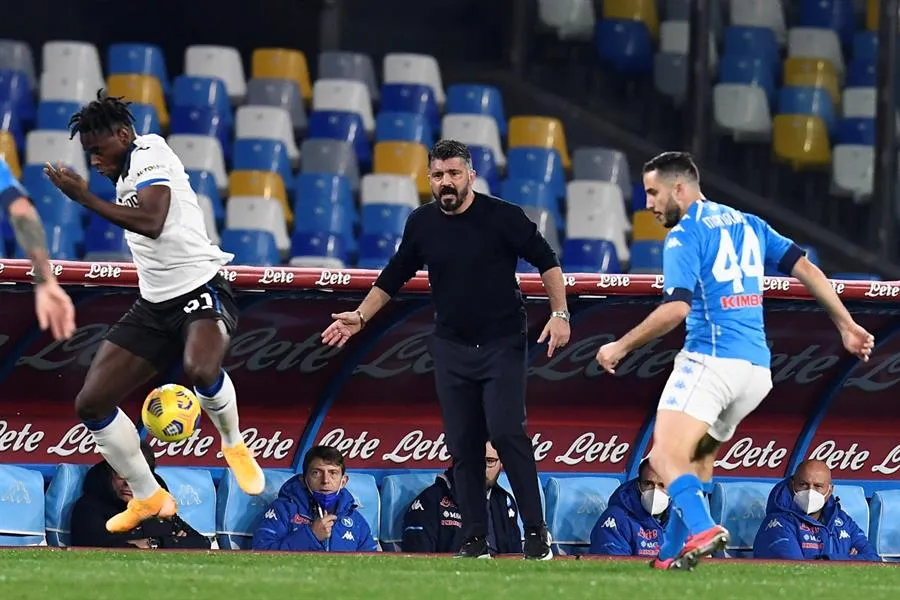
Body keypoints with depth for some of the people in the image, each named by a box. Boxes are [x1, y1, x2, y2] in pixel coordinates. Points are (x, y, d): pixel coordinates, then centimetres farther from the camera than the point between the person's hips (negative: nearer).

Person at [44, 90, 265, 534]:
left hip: (200, 291, -9)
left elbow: (151, 223, -30)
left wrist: (85, 198, -27)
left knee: (201, 370, -39)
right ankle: (147, 497, 14)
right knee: (91, 402, -1)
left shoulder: (149, 155, -13)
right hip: (153, 306, 9)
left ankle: (233, 444, -8)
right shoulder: (128, 170, 15)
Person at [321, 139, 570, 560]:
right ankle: (475, 539, 8)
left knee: (506, 433, -16)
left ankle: (536, 532, -10)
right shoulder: (421, 224, 3)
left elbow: (546, 261, -4)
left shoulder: (502, 216, -9)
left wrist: (559, 313, -13)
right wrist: (359, 317, 13)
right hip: (451, 348, 4)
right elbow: (393, 277, 17)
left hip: (503, 344, -4)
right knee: (462, 445, 2)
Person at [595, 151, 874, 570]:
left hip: (712, 360, -8)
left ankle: (701, 529, -42)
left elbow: (676, 308, -17)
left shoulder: (684, 235, -5)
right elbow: (805, 268, 13)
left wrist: (620, 347, -7)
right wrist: (847, 325, 16)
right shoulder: (748, 224, 17)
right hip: (758, 368, 8)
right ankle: (673, 554, 19)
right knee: (697, 458, 21)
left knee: (666, 458, -17)